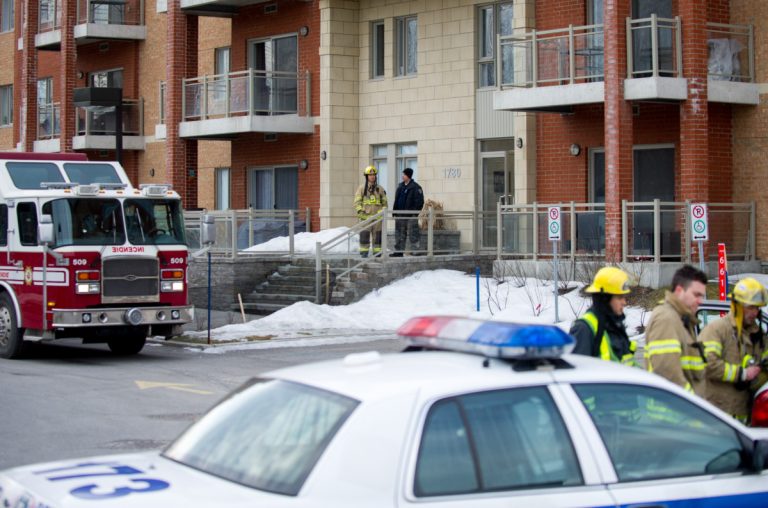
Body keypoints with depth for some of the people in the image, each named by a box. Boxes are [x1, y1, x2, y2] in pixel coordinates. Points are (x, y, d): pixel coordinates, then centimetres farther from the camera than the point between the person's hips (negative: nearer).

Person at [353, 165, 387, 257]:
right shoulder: (361, 188, 6)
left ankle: (377, 252, 8)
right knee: (364, 235, -4)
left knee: (377, 236, 3)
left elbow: (384, 202, 14)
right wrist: (361, 211, -13)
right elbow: (357, 202, 1)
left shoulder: (380, 189, 12)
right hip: (365, 217, -2)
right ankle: (364, 252, 0)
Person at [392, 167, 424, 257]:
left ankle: (416, 251, -2)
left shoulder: (415, 187, -8)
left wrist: (415, 213, -16)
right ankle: (398, 251, 15)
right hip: (400, 215, 7)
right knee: (400, 234, 10)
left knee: (413, 234, -5)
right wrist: (395, 212, 13)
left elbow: (419, 202, -11)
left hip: (411, 216, -7)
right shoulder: (401, 186, 15)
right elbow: (396, 200, 20)